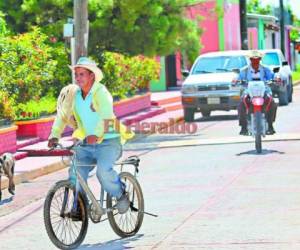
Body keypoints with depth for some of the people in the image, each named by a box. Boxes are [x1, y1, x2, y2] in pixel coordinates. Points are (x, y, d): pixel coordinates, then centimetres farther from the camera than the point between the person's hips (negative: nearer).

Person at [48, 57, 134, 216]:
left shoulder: (101, 92, -16)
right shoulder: (72, 93, 2)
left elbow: (105, 116, -31)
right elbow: (62, 115, 4)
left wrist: (96, 135, -47)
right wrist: (54, 136, -10)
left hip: (108, 141, -6)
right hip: (87, 144, 6)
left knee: (104, 171, -27)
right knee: (75, 173, -11)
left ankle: (121, 195, -1)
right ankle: (79, 207, 3)